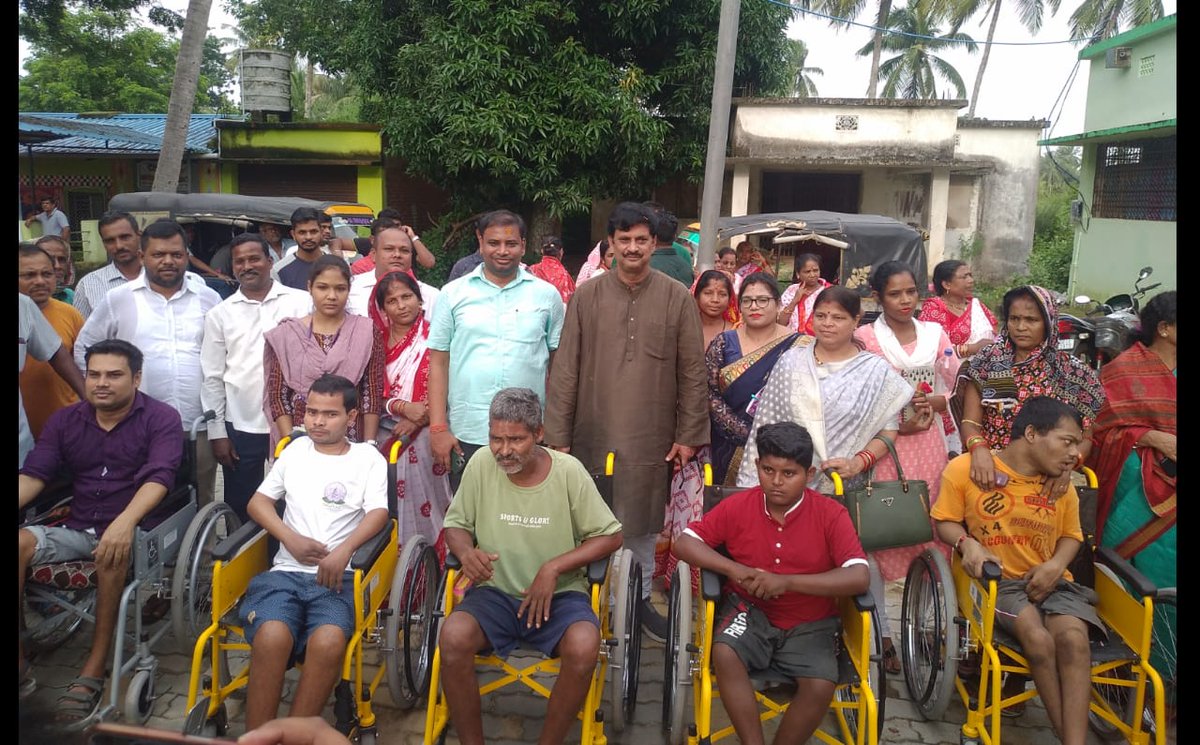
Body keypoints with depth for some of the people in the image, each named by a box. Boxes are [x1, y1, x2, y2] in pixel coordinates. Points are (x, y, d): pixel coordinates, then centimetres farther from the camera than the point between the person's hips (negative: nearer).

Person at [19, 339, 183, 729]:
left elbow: (158, 478, -18)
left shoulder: (162, 418, -4)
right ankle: (19, 661, -14)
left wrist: (124, 523, -35)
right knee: (22, 542, -23)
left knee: (113, 552, -37)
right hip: (76, 530, 5)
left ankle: (93, 671, -30)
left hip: (137, 530, -4)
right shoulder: (65, 420, 11)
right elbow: (33, 475, 4)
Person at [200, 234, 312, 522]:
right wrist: (217, 432, 2)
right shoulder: (220, 314, 5)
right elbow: (213, 378, 6)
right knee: (240, 510, 13)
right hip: (240, 427, 2)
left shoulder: (303, 303, -1)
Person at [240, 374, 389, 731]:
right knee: (272, 637, -31)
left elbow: (378, 513, -3)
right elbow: (258, 503, 16)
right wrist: (292, 540, -3)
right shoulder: (295, 450, 20)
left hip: (339, 577, -2)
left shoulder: (368, 458, 10)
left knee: (329, 642, -33)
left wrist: (344, 550, -22)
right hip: (286, 571, 2)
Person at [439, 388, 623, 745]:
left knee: (584, 647, -31)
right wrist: (466, 552, -16)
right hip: (495, 592, 2)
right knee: (452, 637, -28)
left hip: (559, 595, -1)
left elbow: (610, 536, -4)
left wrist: (553, 567, -16)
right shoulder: (481, 463, -4)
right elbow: (455, 525, 8)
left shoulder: (568, 470, -9)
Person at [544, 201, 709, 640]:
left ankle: (641, 597, 29)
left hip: (651, 438, 0)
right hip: (594, 434, 0)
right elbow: (564, 371, 1)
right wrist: (558, 436, -3)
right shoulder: (586, 296, 1)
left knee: (645, 521, 11)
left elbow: (692, 372, 2)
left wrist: (688, 435, -1)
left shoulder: (678, 298, 1)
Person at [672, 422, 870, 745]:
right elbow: (685, 543, -4)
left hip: (808, 623, 0)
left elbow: (858, 578, -20)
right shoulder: (737, 505, -6)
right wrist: (734, 569, -21)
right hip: (750, 610, 1)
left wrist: (787, 581, -29)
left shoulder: (831, 514, -11)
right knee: (724, 653, -29)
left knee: (821, 686, -26)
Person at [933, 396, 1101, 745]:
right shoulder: (965, 469, -7)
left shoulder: (1062, 484, 6)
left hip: (1050, 581, 4)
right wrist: (968, 544, -20)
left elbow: (1071, 535, 17)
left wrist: (1057, 564, -4)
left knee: (1073, 637, -28)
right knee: (1038, 637, -31)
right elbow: (945, 521, 1)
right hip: (996, 580, -3)